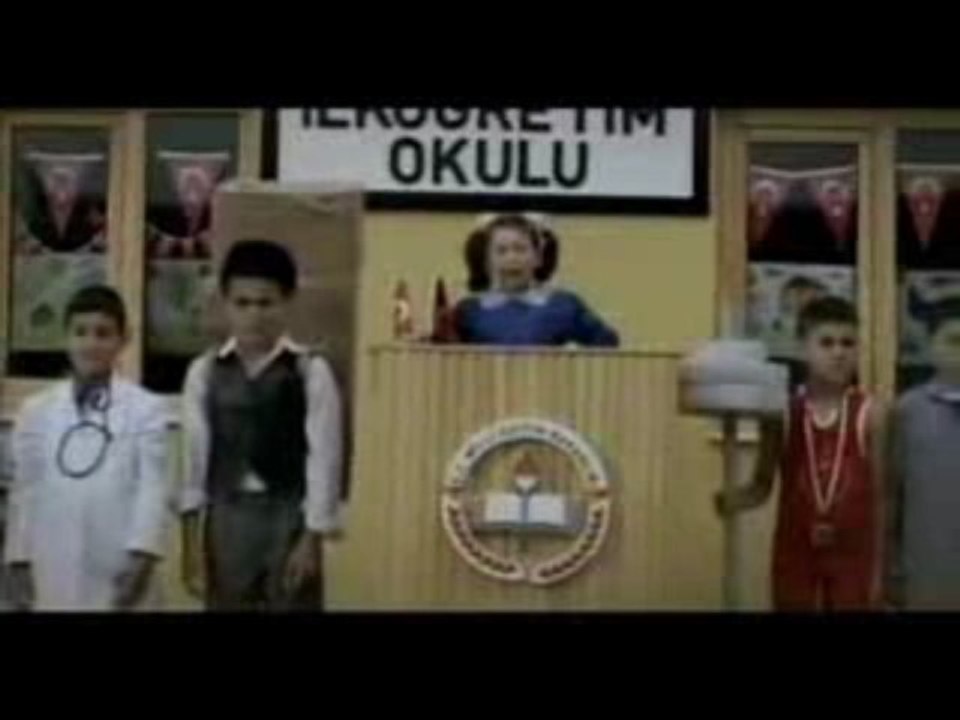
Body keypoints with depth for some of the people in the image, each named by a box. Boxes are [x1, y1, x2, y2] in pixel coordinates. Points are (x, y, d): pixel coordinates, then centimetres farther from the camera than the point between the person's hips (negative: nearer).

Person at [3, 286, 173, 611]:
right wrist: (19, 561, 6)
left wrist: (142, 555, -14)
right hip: (52, 575, 3)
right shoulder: (35, 411, 9)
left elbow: (154, 487, -5)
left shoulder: (147, 408, 0)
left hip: (119, 572, -2)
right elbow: (25, 490, 10)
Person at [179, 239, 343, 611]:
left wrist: (312, 539, -10)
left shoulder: (310, 372, -4)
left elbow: (324, 459, -6)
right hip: (227, 518, 2)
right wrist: (191, 541, -2)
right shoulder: (204, 372, 2)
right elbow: (194, 456, 2)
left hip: (288, 517, -2)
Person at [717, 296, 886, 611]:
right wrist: (730, 499, -17)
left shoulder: (870, 413, -4)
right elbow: (762, 486, 5)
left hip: (853, 552, -1)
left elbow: (879, 496, -1)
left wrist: (879, 567, -1)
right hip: (795, 551, 1)